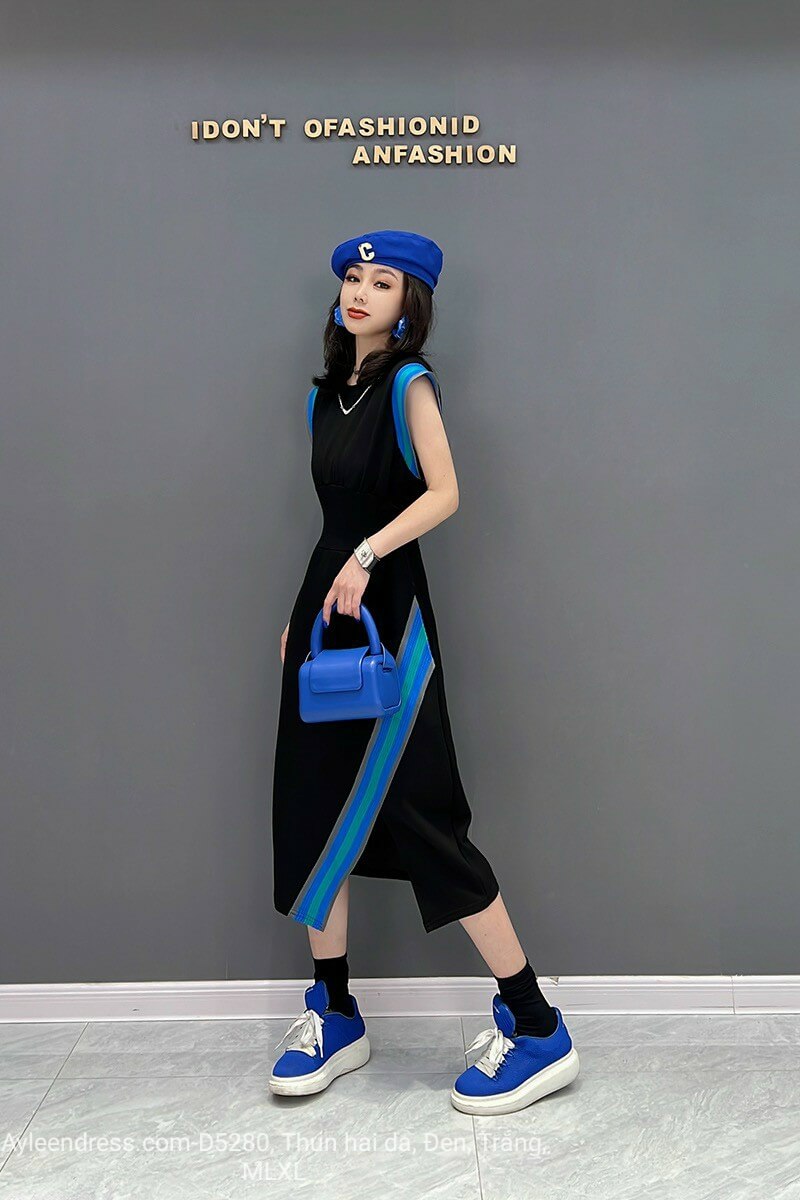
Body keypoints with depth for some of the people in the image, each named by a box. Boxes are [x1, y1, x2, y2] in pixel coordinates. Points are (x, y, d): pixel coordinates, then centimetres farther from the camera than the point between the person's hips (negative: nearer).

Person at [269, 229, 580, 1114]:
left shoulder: (408, 381, -5)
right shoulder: (326, 392, 15)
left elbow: (443, 493, -16)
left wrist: (366, 557, -26)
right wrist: (301, 614, 17)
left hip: (387, 616, -7)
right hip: (327, 609, 8)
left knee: (416, 818, -6)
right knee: (312, 810, 7)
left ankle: (537, 1030, 7)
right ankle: (336, 1015, 23)